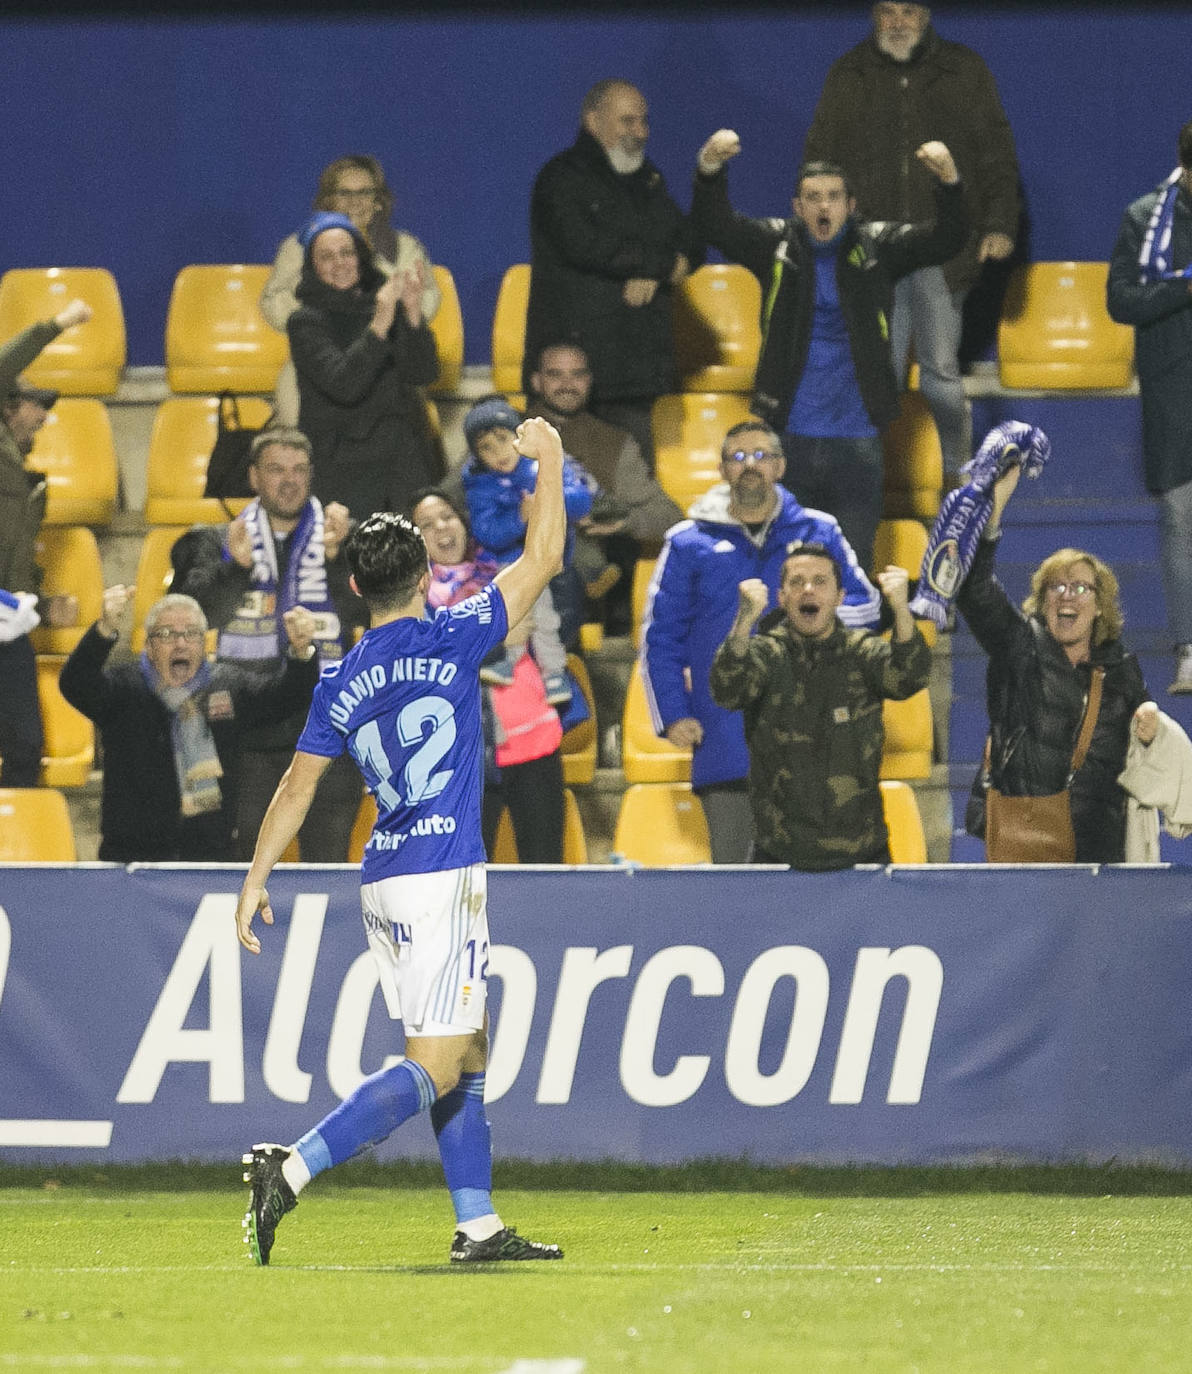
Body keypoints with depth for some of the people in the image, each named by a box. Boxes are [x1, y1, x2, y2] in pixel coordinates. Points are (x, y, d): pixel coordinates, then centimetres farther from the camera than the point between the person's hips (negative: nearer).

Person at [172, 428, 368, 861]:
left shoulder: (345, 540, 7)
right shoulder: (220, 542, 9)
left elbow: (359, 614, -7)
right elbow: (200, 611, -6)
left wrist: (336, 557, -23)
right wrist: (237, 566, -23)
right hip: (248, 739, 1)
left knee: (328, 862, 3)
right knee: (246, 864, 2)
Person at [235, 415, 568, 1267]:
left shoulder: (342, 683, 7)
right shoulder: (452, 640, -7)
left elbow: (297, 788, 7)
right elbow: (541, 560, -2)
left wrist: (256, 879, 12)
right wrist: (548, 463, 9)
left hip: (383, 880, 7)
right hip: (444, 876, -7)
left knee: (468, 1052, 16)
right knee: (433, 1067, -10)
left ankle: (478, 1226, 15)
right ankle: (291, 1170, -24)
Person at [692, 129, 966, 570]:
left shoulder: (876, 248, 4)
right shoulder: (777, 245, 4)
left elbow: (944, 239, -7)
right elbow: (715, 224, -8)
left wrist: (948, 181, -27)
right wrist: (710, 168, -28)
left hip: (856, 440, 0)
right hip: (788, 438, 0)